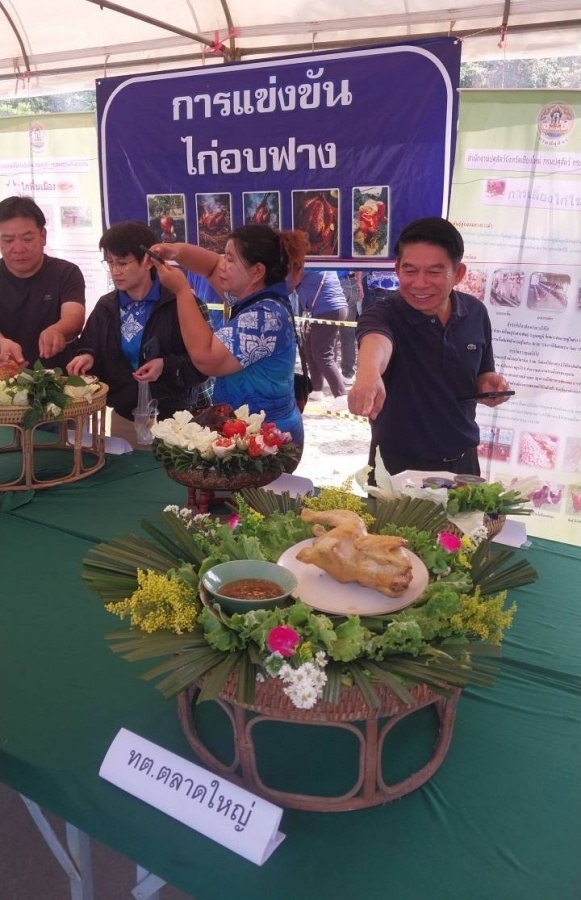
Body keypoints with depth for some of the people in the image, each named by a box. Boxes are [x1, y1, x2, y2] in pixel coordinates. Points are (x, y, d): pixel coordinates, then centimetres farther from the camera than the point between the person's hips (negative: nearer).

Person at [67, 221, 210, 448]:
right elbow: (88, 349, 12)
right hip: (124, 419, 5)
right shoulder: (105, 307, 7)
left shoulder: (181, 302, -9)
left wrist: (167, 366, -23)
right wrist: (86, 358, -10)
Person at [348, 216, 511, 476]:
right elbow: (376, 341, -41)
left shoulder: (475, 313, -4)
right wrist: (369, 374, -63)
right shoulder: (385, 314, -18)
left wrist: (489, 384, -13)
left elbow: (481, 375, 9)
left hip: (462, 462, 4)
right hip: (397, 465, -4)